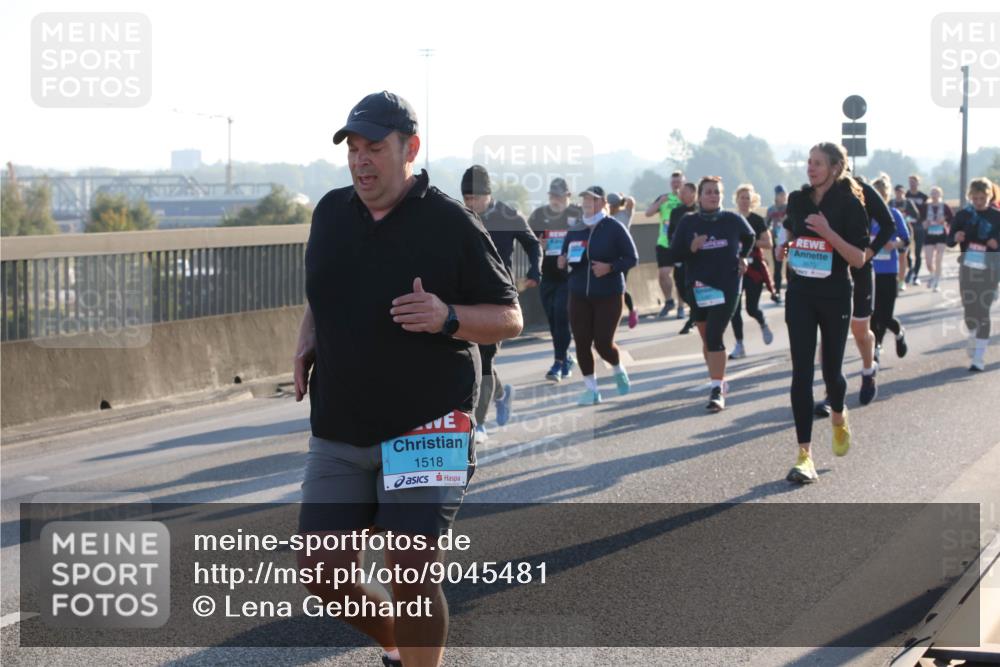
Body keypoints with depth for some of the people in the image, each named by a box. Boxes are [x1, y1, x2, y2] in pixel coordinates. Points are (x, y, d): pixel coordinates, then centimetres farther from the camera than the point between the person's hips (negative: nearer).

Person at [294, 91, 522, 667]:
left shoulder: (452, 224, -7)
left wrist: (446, 317, -22)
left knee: (411, 571, -13)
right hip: (339, 432, 5)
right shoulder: (331, 213, 9)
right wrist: (308, 343, 4)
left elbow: (509, 317, -3)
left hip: (427, 427, -5)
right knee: (324, 575, 4)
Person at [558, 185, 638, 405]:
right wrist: (563, 261, -6)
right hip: (579, 295, 4)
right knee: (582, 343, 0)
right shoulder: (575, 230, 7)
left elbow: (632, 258, -5)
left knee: (603, 343, -6)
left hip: (609, 295, -4)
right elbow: (565, 256, 18)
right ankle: (591, 389, 13)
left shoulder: (614, 228, -7)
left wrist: (610, 267, -21)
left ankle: (618, 370, 27)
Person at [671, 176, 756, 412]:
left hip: (727, 286, -3)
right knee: (707, 339, 13)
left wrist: (743, 257, 8)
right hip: (698, 287, 3)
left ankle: (717, 390, -17)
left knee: (714, 336, -16)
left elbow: (750, 237, 19)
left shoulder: (733, 220, -1)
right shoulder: (688, 222, -1)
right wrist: (692, 248, -19)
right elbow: (675, 253, -1)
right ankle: (720, 382, 31)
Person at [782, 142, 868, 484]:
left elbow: (859, 258, -14)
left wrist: (828, 232, -23)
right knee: (801, 372, -7)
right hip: (800, 294, 3)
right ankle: (804, 455, -8)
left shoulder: (850, 205, -8)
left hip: (835, 296, -3)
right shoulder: (797, 200, 5)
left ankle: (838, 417, 45)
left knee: (831, 369, 9)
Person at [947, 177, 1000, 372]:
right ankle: (973, 342, 40)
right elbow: (949, 241, 2)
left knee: (982, 312, -5)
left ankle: (979, 359, -2)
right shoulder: (963, 215, 0)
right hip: (967, 269, 3)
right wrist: (955, 237, -20)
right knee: (969, 311, 12)